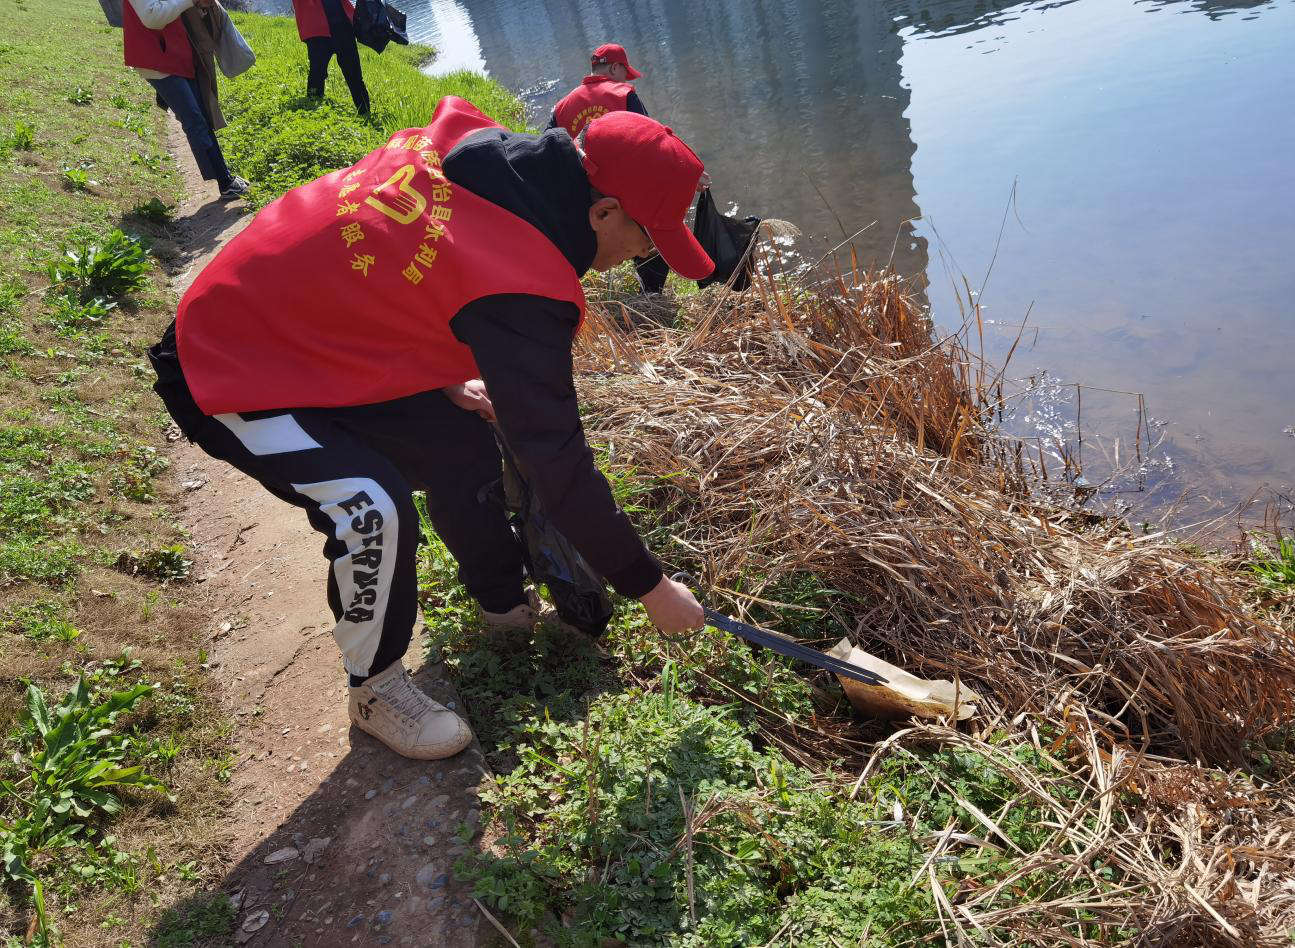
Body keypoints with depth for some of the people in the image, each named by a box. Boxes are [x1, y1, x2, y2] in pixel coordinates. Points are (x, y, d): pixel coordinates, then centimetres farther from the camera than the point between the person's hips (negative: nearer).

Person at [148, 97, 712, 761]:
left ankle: (504, 605, 26)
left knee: (458, 440, 7)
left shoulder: (465, 140, -9)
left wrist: (444, 378, 5)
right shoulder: (521, 289, -33)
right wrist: (648, 585, -16)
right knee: (373, 509, -25)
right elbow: (555, 457, -27)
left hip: (311, 325, 9)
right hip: (232, 373, -9)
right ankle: (375, 688, 1)